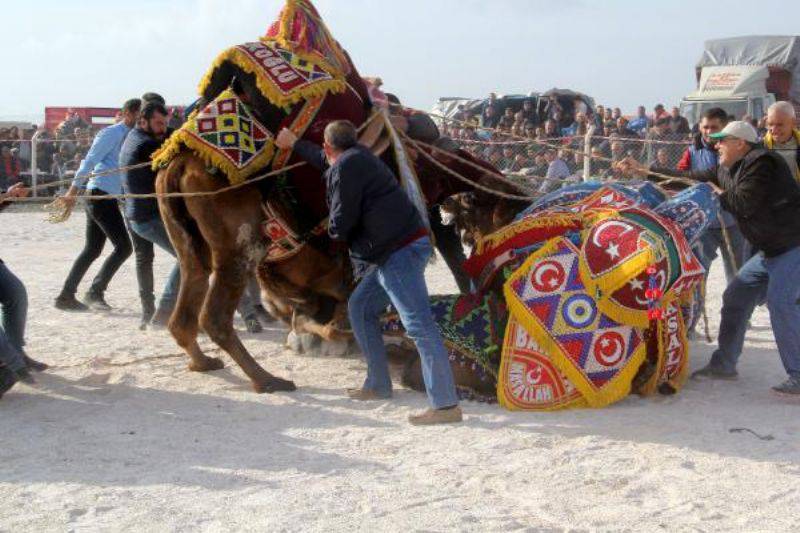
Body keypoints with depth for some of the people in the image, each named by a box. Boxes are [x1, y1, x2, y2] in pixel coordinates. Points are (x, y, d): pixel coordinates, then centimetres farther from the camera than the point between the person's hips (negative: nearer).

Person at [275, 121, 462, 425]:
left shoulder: (345, 168, -9)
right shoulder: (357, 157, 22)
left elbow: (341, 224, -13)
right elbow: (325, 160, 45)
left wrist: (333, 230, 12)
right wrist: (294, 144, 60)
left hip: (399, 251, -11)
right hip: (398, 250, 11)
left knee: (418, 324, -15)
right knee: (360, 308, 20)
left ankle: (446, 405, -19)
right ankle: (378, 385, 24)